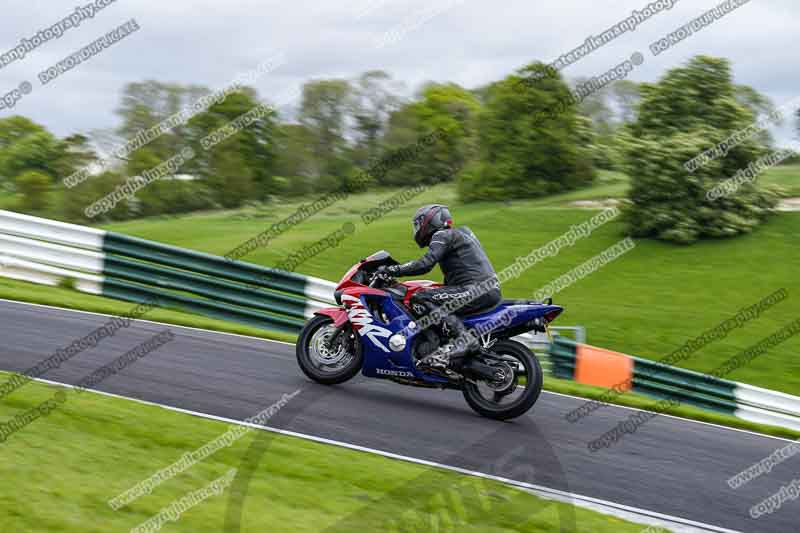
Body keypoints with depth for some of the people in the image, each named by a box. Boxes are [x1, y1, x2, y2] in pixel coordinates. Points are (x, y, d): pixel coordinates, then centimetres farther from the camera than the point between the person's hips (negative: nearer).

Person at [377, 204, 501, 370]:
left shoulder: (442, 235, -2)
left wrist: (392, 270, -13)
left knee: (420, 300, -15)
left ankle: (459, 340, -27)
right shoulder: (459, 233, 27)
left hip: (476, 289, -10)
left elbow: (425, 264, -18)